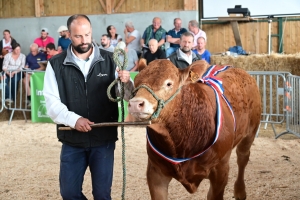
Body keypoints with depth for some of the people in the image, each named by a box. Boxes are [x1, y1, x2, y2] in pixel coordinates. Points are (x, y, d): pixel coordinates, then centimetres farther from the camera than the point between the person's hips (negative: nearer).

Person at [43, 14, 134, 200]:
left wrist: (126, 83, -25)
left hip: (104, 140, 0)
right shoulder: (56, 64, -1)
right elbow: (52, 102, -5)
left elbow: (127, 96, -2)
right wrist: (74, 119, -21)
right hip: (72, 141, 0)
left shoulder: (109, 61, 0)